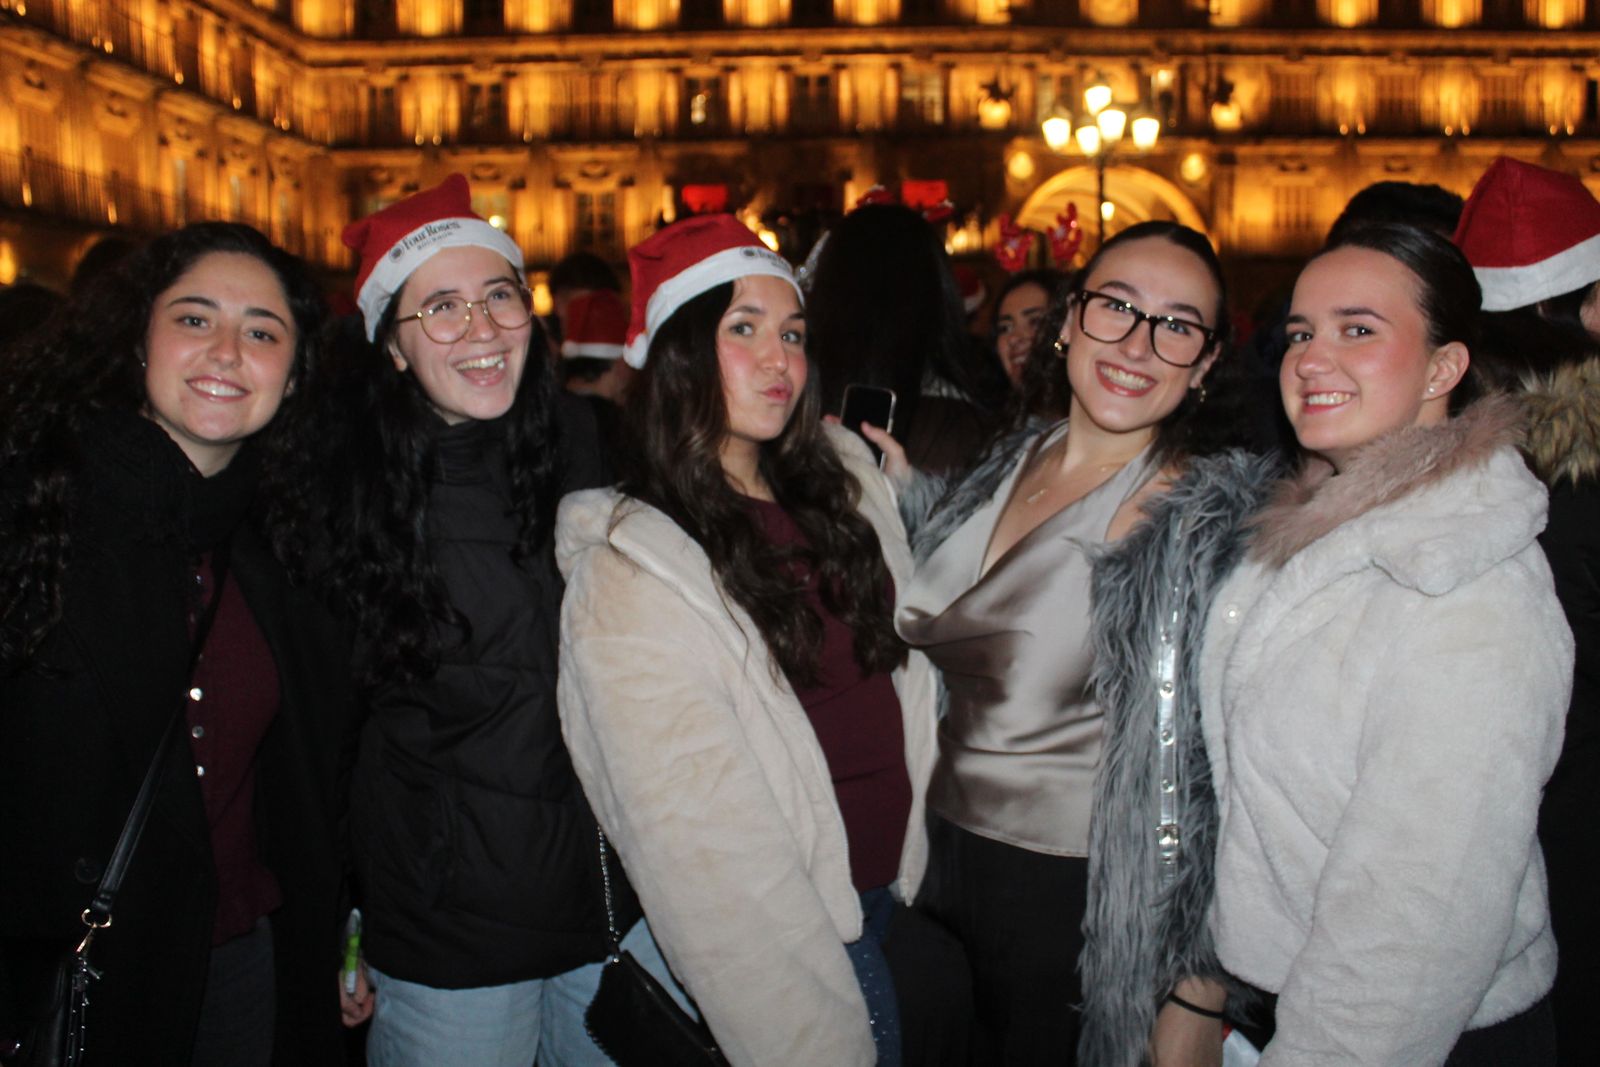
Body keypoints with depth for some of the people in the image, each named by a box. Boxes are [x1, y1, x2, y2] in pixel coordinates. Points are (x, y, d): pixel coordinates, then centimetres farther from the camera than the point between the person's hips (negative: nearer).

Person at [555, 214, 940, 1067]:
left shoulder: (844, 474, 3)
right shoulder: (632, 567, -18)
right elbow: (694, 832, -19)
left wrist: (916, 857, 9)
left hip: (895, 880, 6)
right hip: (781, 928, -6)